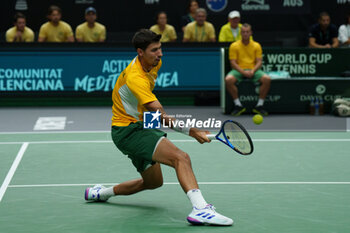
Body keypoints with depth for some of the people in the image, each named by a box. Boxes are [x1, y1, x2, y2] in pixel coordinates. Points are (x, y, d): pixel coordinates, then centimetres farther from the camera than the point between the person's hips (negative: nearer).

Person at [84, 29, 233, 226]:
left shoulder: (155, 63, 1)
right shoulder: (135, 77, -28)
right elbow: (160, 115, -36)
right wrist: (190, 131, -43)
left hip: (141, 126, 10)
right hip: (128, 130, -10)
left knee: (153, 182, 23)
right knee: (181, 158, -29)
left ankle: (99, 193, 37)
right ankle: (200, 208, -47)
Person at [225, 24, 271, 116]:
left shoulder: (256, 45, 10)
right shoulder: (234, 46, 5)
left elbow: (259, 62, 4)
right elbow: (233, 62, -2)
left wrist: (252, 71, -17)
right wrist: (243, 72, -18)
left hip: (253, 71, 1)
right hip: (239, 70, -1)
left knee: (267, 79, -28)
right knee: (228, 80, -34)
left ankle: (259, 105, -15)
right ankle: (238, 105, -21)